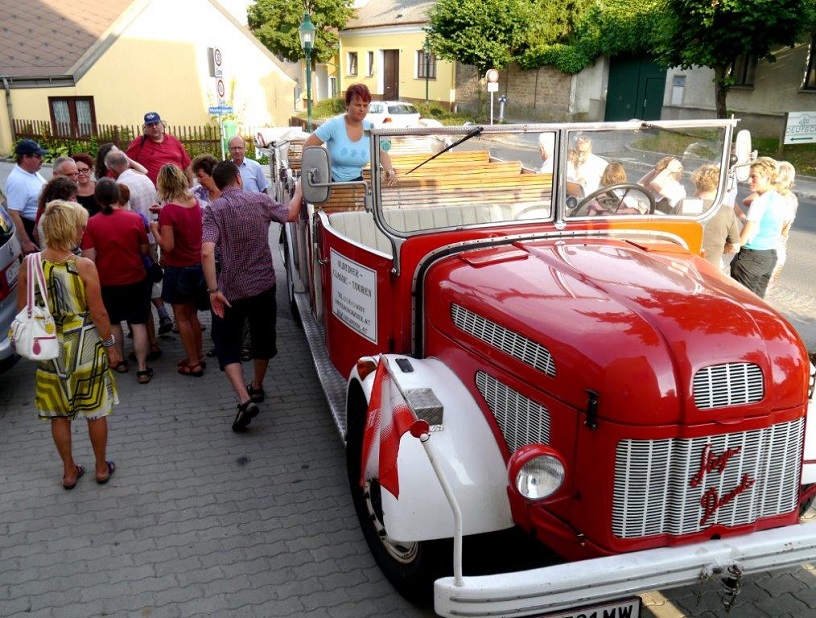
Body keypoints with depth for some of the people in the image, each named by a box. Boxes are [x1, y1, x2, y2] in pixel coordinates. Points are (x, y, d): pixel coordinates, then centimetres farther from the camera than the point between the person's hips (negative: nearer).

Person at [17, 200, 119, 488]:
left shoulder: (29, 265, -8)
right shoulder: (84, 266, -20)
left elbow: (22, 310, 2)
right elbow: (98, 314, -16)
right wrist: (110, 345, -1)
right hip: (86, 348, -3)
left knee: (59, 413, 18)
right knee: (95, 410, 15)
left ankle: (69, 471, 31)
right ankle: (102, 467, 29)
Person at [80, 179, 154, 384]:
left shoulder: (91, 223, -12)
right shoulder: (134, 218, -11)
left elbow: (89, 259, -11)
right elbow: (144, 250, -1)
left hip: (107, 282, 1)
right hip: (136, 279, -1)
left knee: (113, 323, 21)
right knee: (138, 324, 6)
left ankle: (120, 361, 34)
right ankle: (142, 369, 7)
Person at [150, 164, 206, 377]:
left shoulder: (168, 210, -21)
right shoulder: (195, 202, 0)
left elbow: (168, 246, -21)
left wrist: (155, 229, -6)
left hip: (179, 269, -7)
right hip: (198, 265, 7)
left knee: (182, 317, 6)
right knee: (192, 314, 19)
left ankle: (193, 363, 12)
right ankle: (198, 356, 28)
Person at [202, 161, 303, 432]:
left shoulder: (214, 209, -10)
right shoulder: (260, 200, -3)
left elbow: (207, 252, -23)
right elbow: (290, 215, 13)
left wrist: (213, 290, -19)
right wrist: (298, 192, 30)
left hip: (232, 290, -3)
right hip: (264, 285, 3)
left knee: (227, 346, 9)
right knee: (263, 337, 22)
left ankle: (245, 400, -8)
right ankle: (256, 387, 41)